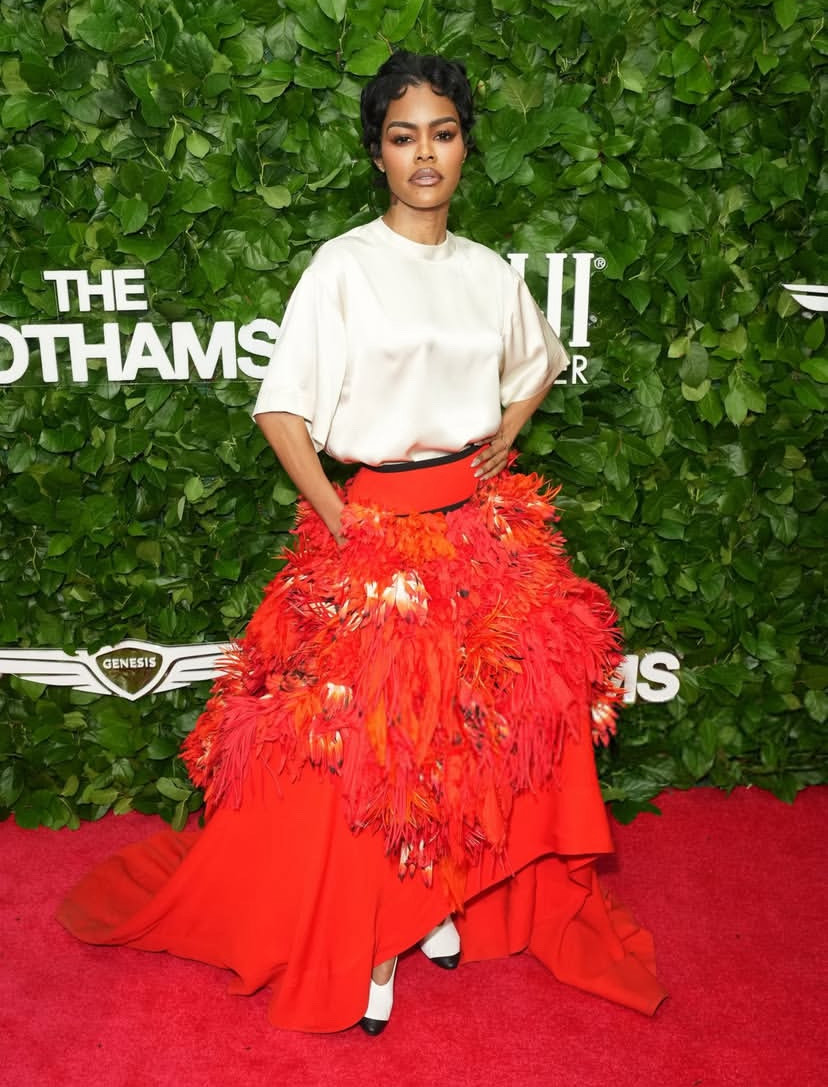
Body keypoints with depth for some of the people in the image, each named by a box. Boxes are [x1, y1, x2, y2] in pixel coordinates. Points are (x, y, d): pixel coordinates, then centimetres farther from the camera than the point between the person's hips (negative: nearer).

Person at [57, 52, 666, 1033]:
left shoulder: (488, 271, 7)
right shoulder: (342, 265, -7)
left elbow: (537, 364, 26)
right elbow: (282, 408, -10)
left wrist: (504, 438, 10)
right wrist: (338, 522, -15)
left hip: (479, 522, 5)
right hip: (373, 524, -4)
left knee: (471, 727, 10)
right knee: (364, 733, 1)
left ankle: (441, 898, 32)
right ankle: (361, 939, 20)